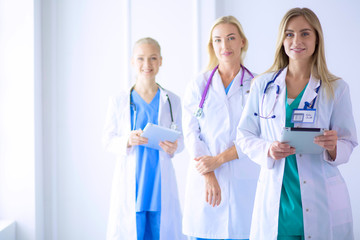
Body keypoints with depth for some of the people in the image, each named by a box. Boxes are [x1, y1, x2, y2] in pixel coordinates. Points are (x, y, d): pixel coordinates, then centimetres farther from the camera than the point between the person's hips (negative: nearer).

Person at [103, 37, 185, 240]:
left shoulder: (172, 101, 7)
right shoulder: (119, 102, 3)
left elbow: (180, 139, 11)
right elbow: (108, 140, 4)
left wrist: (174, 147, -11)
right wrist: (127, 141, -16)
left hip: (161, 181, 1)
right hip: (130, 181, -1)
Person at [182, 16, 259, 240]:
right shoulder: (198, 86, 9)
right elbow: (191, 133, 1)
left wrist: (218, 159, -12)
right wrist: (208, 176, -11)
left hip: (244, 181, -1)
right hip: (204, 180, 1)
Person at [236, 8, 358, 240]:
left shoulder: (336, 88, 3)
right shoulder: (263, 85, 6)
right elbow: (244, 136, 7)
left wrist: (333, 147, -20)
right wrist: (268, 150, -13)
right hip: (274, 198, 1)